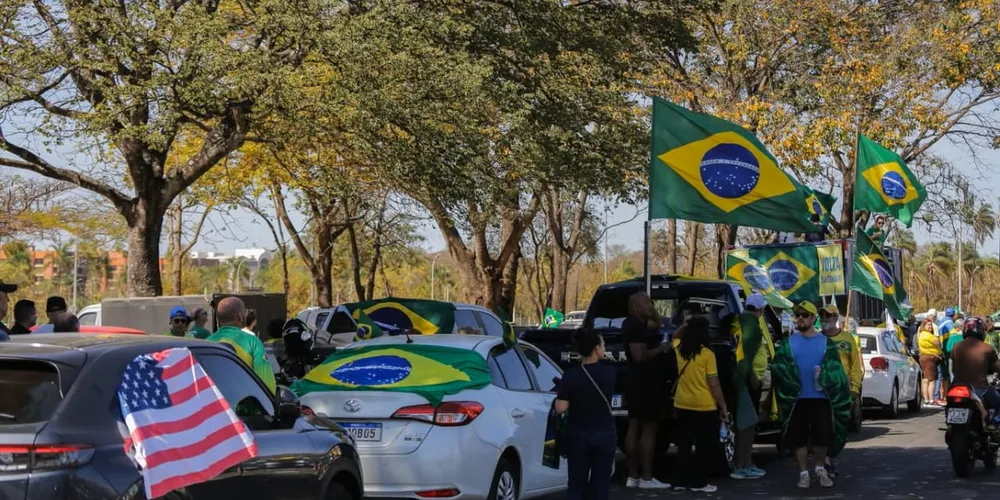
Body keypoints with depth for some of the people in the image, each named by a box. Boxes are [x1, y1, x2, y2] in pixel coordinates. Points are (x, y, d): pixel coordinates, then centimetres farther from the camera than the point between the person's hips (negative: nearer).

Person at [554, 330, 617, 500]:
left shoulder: (570, 375, -13)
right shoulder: (609, 372, -8)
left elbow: (560, 408, -13)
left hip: (578, 435, -1)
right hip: (605, 434, 1)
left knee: (577, 483, 8)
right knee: (601, 483, 9)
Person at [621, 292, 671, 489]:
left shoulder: (635, 324, 13)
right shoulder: (636, 327, -19)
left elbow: (657, 324, 28)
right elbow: (640, 355, -27)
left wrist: (652, 311, 10)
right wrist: (660, 348, -14)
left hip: (637, 383, 11)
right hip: (645, 384, -11)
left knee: (634, 428, 10)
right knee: (648, 429, -8)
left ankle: (633, 476, 13)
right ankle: (646, 478, -7)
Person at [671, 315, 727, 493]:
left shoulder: (679, 349, 2)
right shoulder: (707, 354, -14)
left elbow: (676, 336, 29)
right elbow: (714, 384, -12)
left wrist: (687, 325, 29)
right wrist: (723, 406, -5)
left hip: (682, 405, 5)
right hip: (704, 407, -5)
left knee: (684, 444, 12)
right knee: (704, 446, 3)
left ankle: (684, 480, 16)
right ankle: (699, 482, 2)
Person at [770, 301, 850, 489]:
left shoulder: (826, 343, 6)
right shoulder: (788, 344, 6)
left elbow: (836, 371, 4)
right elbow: (779, 370, 4)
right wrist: (783, 398, -2)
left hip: (821, 399, -1)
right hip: (797, 400, 1)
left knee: (823, 436, 0)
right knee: (798, 438, 3)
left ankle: (820, 469, 22)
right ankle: (804, 474, 15)